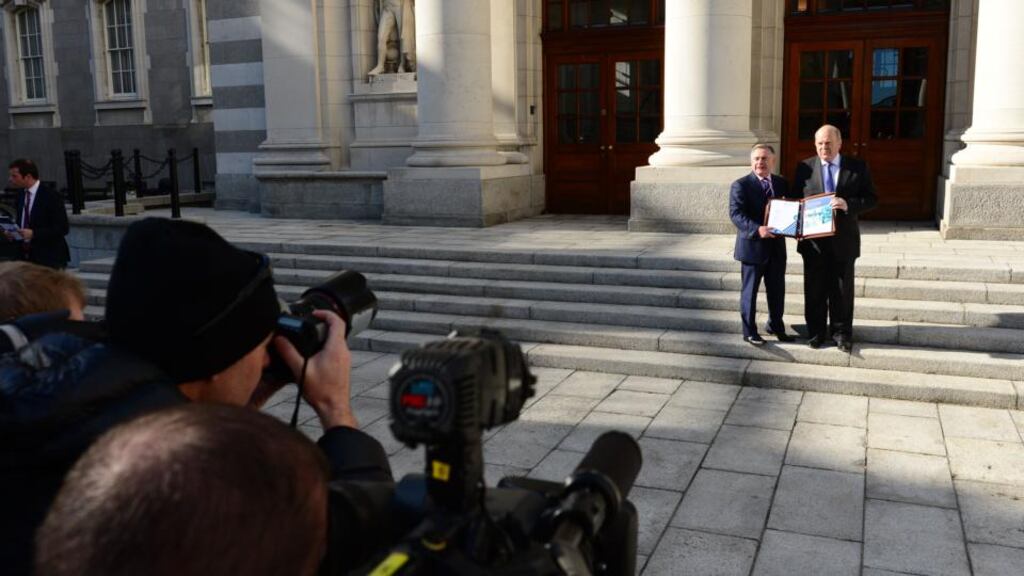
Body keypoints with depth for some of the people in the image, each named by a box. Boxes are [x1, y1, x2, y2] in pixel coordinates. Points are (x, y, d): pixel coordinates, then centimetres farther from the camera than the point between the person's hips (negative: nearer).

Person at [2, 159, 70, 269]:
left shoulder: (51, 195, -10)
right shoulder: (21, 197, 12)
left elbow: (62, 228, -15)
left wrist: (33, 233, -22)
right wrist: (12, 234, 1)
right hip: (26, 257, 6)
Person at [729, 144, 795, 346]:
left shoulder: (782, 184, 9)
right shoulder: (740, 185, -9)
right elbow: (736, 213, -18)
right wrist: (756, 229, -32)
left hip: (777, 247, 5)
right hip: (752, 246, -5)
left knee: (777, 290, 15)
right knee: (750, 291, 5)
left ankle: (776, 325, 33)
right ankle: (749, 331, 17)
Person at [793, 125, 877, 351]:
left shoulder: (858, 167, 0)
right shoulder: (805, 167, 2)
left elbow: (871, 198, -2)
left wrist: (848, 205, -21)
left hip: (843, 239, -1)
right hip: (813, 239, 1)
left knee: (842, 289, 9)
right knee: (814, 289, 9)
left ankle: (841, 333, 22)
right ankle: (815, 332, 22)